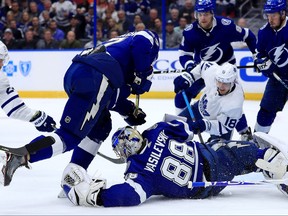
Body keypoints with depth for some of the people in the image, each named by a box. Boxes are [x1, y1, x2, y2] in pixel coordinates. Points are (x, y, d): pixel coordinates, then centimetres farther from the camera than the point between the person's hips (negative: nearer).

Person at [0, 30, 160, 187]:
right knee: (70, 136, -11)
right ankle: (19, 156, -26)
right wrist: (142, 77, 2)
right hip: (94, 78, -9)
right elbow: (142, 42, -8)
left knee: (101, 126, 25)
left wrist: (131, 111, 29)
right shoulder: (150, 38, 20)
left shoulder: (121, 45, 41)